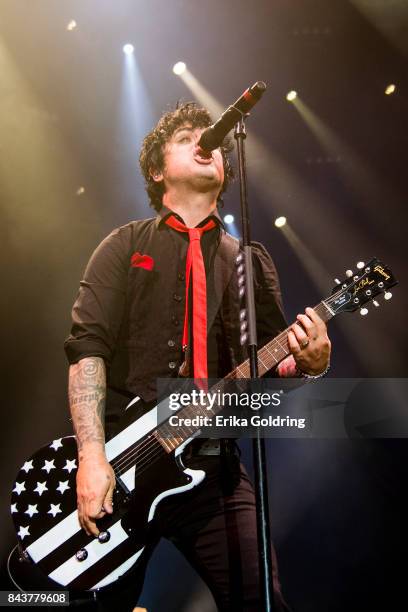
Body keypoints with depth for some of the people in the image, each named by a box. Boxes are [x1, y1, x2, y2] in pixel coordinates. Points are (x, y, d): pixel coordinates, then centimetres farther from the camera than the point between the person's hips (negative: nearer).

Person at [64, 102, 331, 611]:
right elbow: (87, 345, -6)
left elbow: (269, 365, 9)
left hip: (210, 462, 2)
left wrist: (309, 362, -15)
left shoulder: (251, 261, 12)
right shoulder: (125, 246, 5)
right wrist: (92, 454, -18)